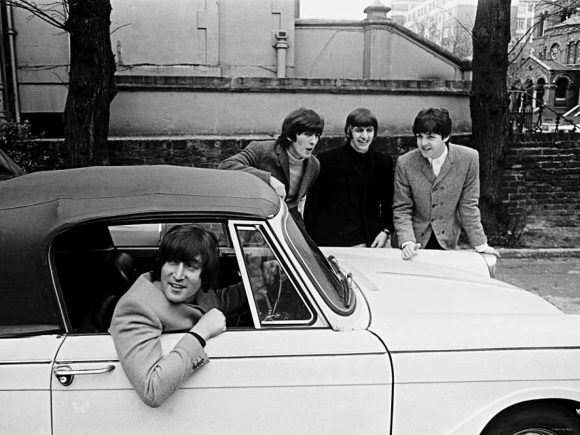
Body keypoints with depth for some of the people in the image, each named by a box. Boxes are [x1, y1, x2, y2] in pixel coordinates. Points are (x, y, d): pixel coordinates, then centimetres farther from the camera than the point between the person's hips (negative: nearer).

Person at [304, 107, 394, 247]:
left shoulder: (383, 163, 5)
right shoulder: (326, 159, -2)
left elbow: (388, 203, 14)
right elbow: (312, 204, 1)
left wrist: (385, 231, 0)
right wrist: (310, 244, -3)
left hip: (364, 242, 2)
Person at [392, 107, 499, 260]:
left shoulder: (468, 158, -11)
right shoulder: (405, 163, -12)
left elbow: (468, 206, -4)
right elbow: (401, 209, -8)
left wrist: (480, 244, -7)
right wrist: (407, 242, -22)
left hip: (447, 242, 1)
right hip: (416, 242, 0)